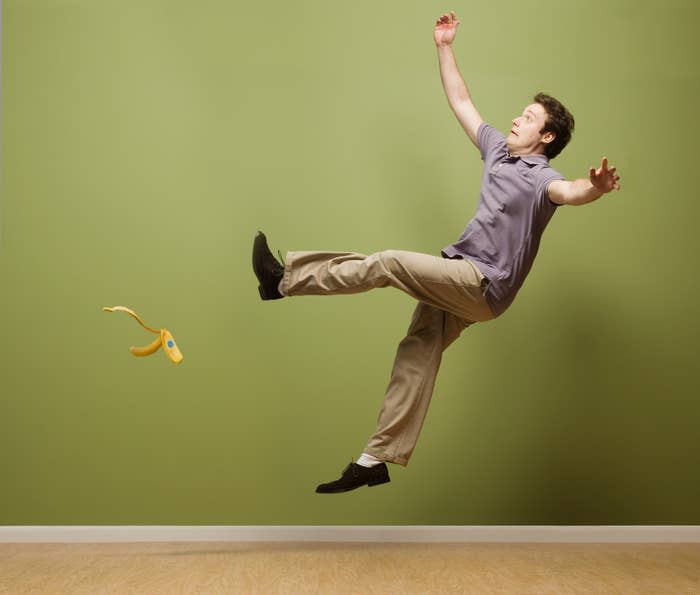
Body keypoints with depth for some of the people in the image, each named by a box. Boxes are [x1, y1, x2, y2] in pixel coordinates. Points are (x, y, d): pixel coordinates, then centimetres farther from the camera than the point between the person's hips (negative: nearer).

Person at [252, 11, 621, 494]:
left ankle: (286, 279, -8)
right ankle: (379, 459, 4)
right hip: (457, 279, 8)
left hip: (483, 287, -8)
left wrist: (595, 188, -57)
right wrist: (445, 48, 21)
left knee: (387, 263, -20)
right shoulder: (498, 148, 14)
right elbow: (461, 102, 22)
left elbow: (568, 192, -34)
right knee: (417, 358, 2)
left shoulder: (541, 177, -10)